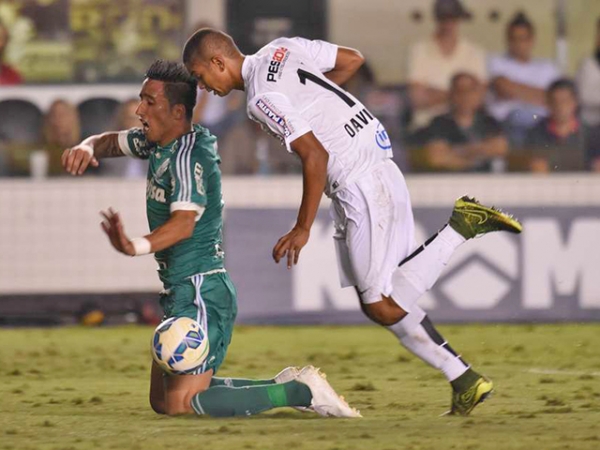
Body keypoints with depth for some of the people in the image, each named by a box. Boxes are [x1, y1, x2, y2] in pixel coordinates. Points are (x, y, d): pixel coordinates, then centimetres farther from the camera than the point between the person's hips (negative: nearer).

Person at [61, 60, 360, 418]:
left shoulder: (188, 155, -19)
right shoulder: (158, 142, 10)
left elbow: (184, 222, -33)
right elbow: (111, 142, 23)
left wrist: (137, 247, -53)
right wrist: (87, 149, -3)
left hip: (200, 292, -10)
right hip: (182, 293, 10)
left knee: (181, 405, -18)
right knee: (162, 401, 17)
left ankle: (302, 392, -11)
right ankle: (285, 385, 20)